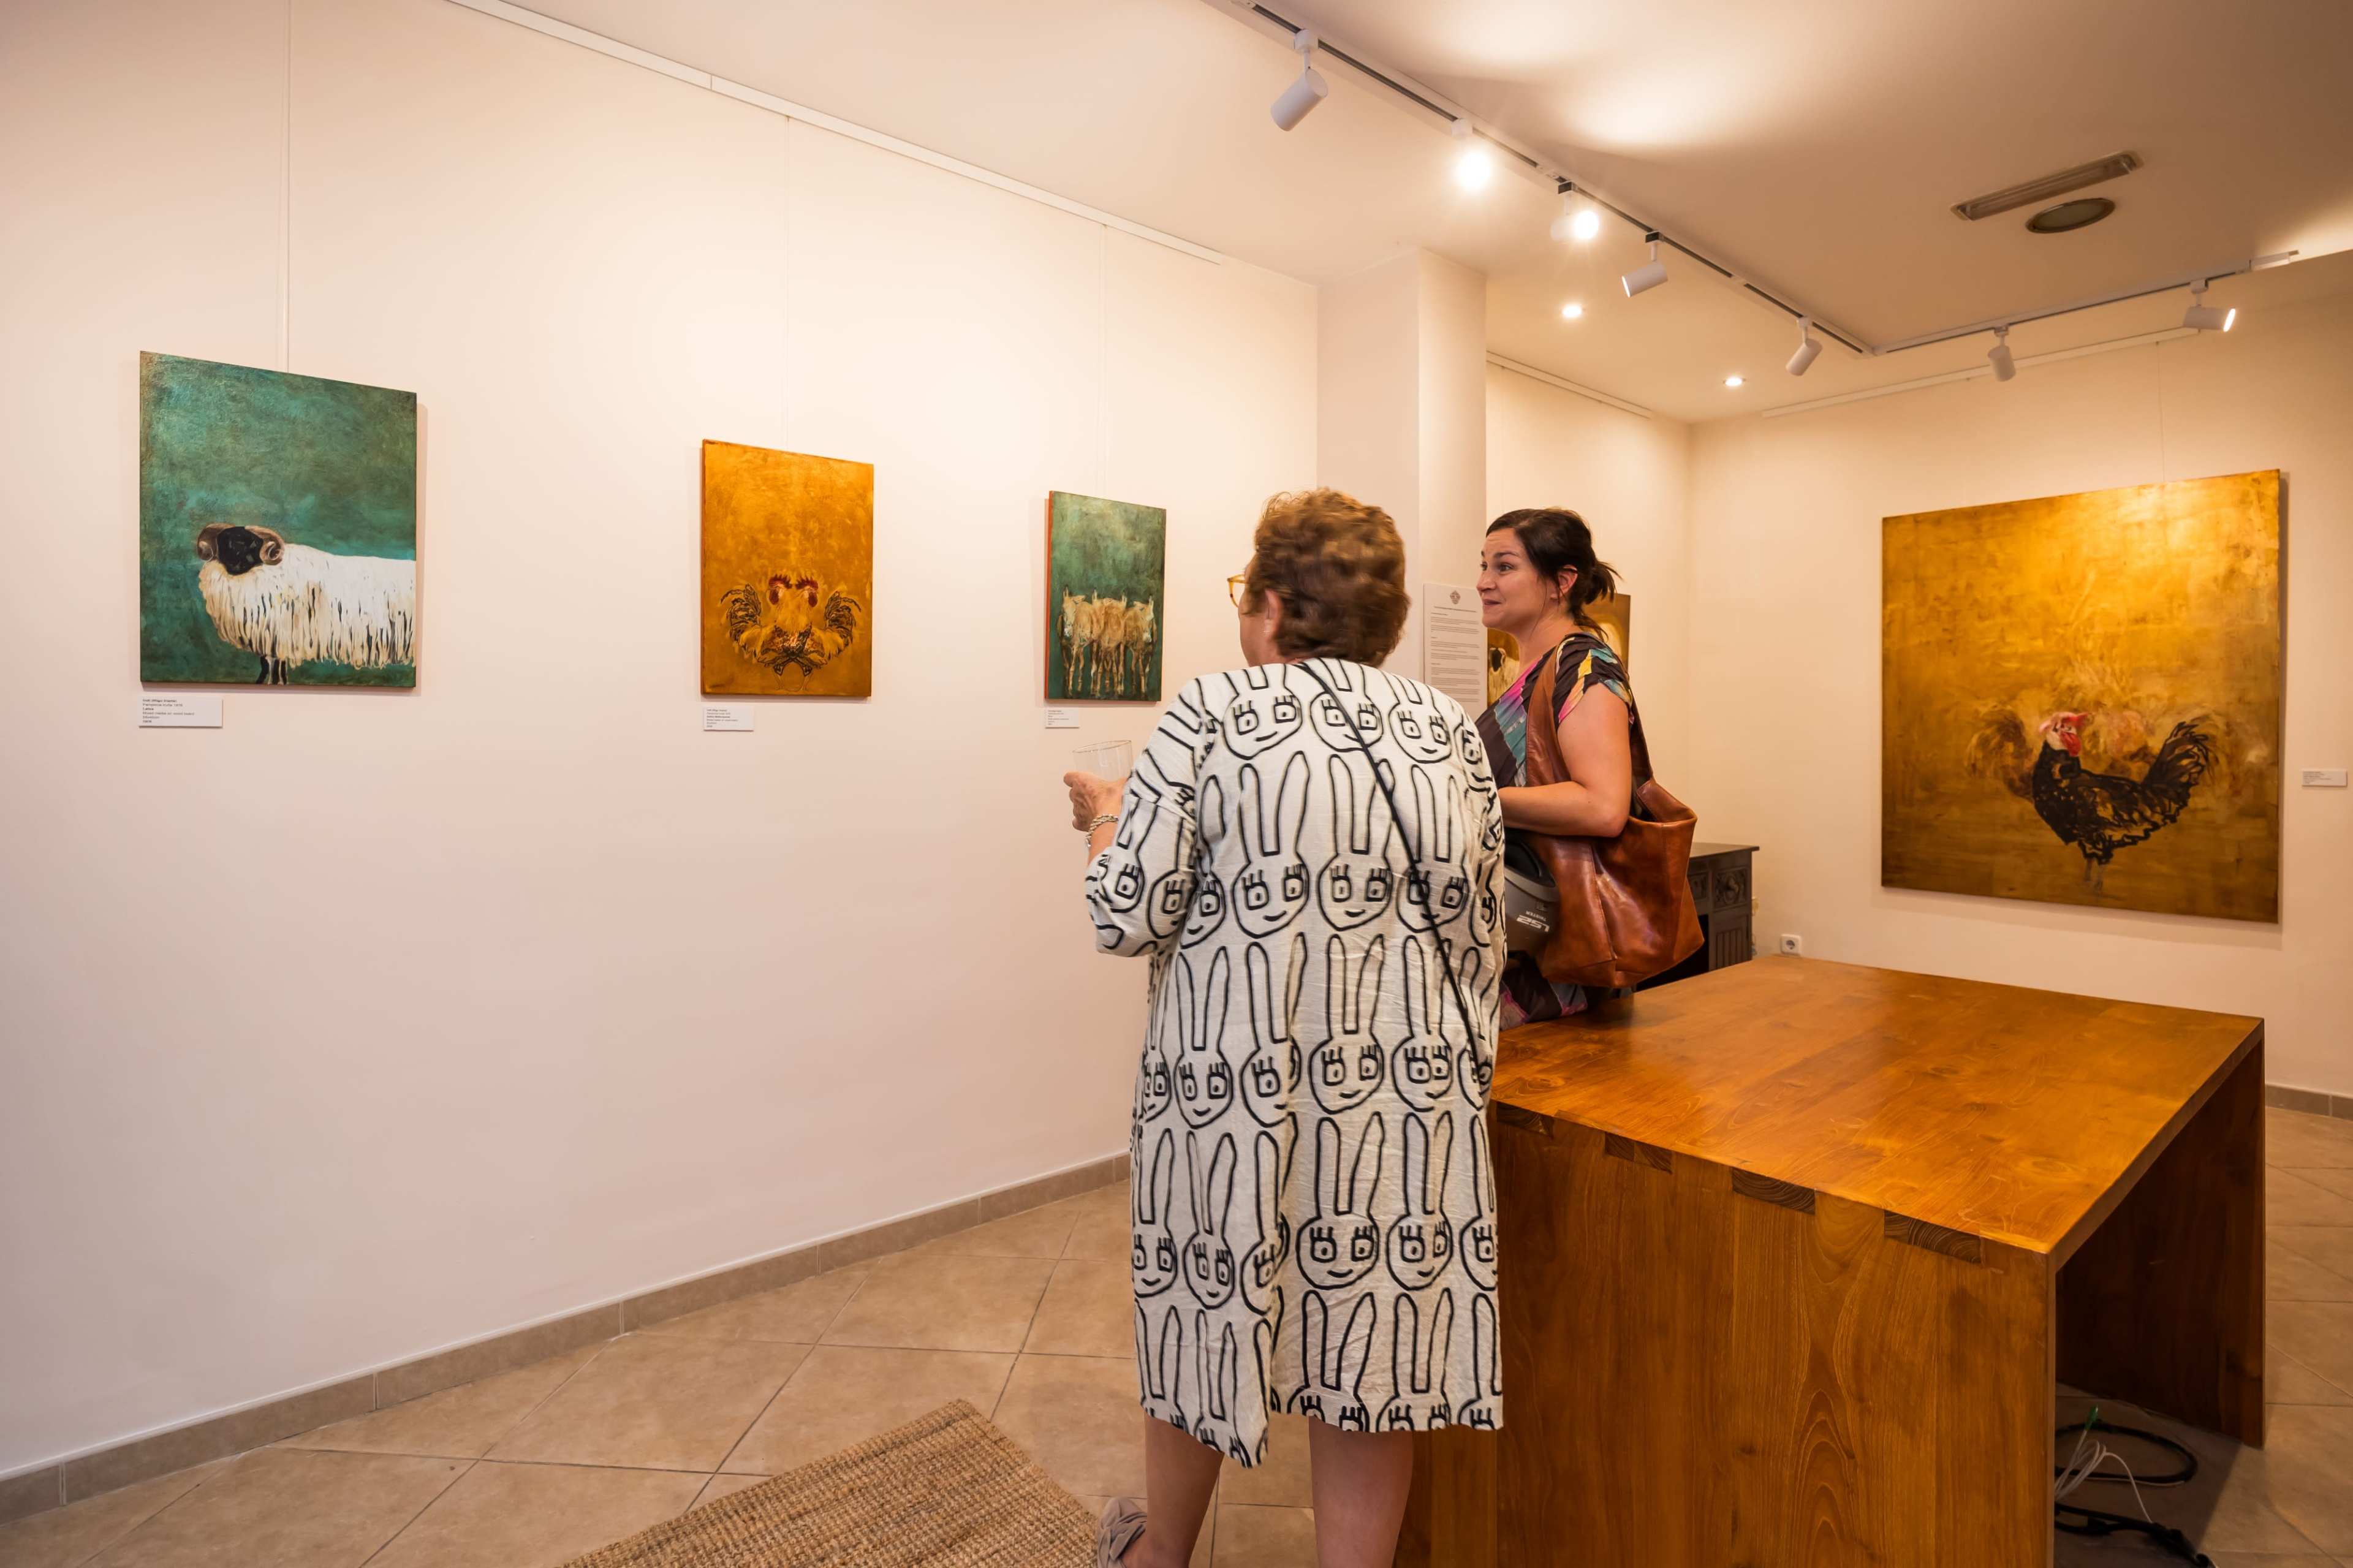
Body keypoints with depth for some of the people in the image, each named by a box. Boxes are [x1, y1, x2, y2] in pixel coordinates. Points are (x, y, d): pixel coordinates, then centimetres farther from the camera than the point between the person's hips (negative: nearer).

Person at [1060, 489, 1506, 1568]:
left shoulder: (1211, 716, -10)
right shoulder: (1450, 730, 4)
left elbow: (1127, 918, -12)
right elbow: (1481, 932, 6)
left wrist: (1106, 815, 6)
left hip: (1239, 1086, -2)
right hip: (1406, 1101, 3)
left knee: (1205, 1313, 21)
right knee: (1370, 1347, 18)